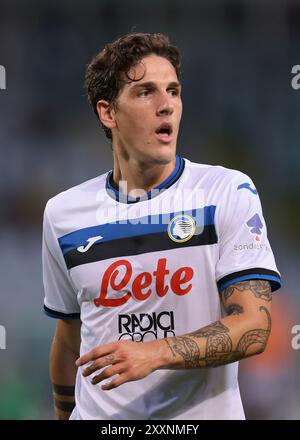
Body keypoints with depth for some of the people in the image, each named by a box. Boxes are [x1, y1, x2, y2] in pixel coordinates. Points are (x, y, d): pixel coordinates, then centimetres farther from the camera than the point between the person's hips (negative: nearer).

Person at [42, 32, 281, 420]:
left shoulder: (229, 191, -7)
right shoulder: (62, 213, 2)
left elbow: (253, 328, -15)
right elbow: (69, 339, 12)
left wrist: (155, 353, -27)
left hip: (202, 414, -2)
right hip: (98, 415, 2)